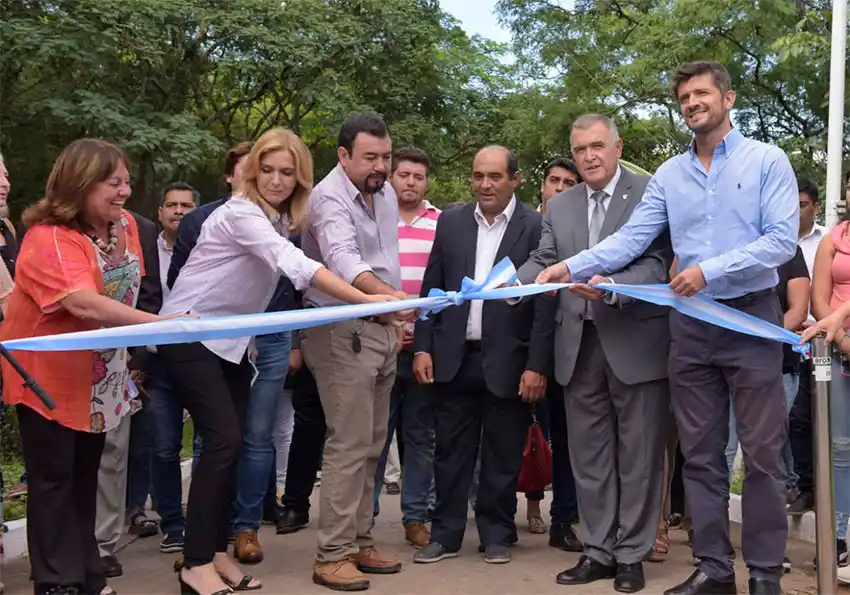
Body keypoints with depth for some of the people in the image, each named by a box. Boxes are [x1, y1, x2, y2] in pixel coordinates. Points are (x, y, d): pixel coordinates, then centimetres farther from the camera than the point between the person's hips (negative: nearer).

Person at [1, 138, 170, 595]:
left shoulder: (125, 226, -1)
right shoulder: (49, 238, -25)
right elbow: (83, 303, -38)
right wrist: (163, 323, -43)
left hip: (97, 379, 7)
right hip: (50, 378, -7)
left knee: (85, 476, 15)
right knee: (54, 479, 0)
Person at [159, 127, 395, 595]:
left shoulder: (282, 218, 5)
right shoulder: (241, 213, -22)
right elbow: (295, 266, -35)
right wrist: (365, 300, -41)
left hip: (231, 340, 8)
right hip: (189, 333, -8)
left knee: (231, 443, 6)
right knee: (223, 440, -14)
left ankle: (216, 552, 15)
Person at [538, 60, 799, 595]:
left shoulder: (767, 160, -2)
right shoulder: (670, 174, 9)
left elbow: (782, 240, -12)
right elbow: (631, 239, 2)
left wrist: (710, 269, -19)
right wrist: (571, 268, -11)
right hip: (691, 324, 4)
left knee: (762, 453, 0)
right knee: (701, 454, 8)